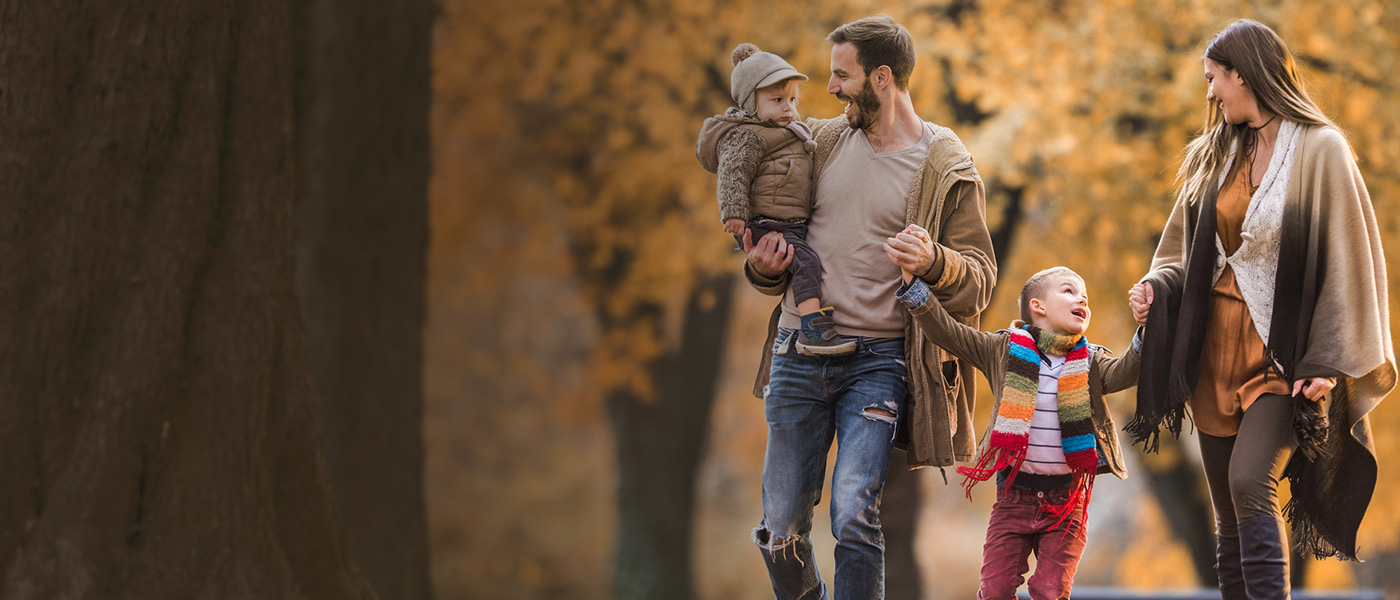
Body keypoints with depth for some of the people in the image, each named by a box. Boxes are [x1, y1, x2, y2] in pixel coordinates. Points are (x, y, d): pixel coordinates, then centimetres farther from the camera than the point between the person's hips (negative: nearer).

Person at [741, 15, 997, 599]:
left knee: (854, 518, -19)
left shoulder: (947, 170, -2)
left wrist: (933, 262, -24)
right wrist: (763, 269, 1)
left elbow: (979, 279, -2)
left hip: (878, 359, -4)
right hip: (799, 354, 4)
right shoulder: (821, 142, 11)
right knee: (781, 529, 6)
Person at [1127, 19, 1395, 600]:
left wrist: (1329, 362, -16)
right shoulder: (1216, 156, 13)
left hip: (1282, 352, -6)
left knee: (1250, 484, -25)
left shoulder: (1319, 150, -6)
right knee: (1230, 520, 5)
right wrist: (1156, 288, -2)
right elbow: (1190, 249, 20)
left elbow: (1347, 258, -9)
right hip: (1217, 349, 6)